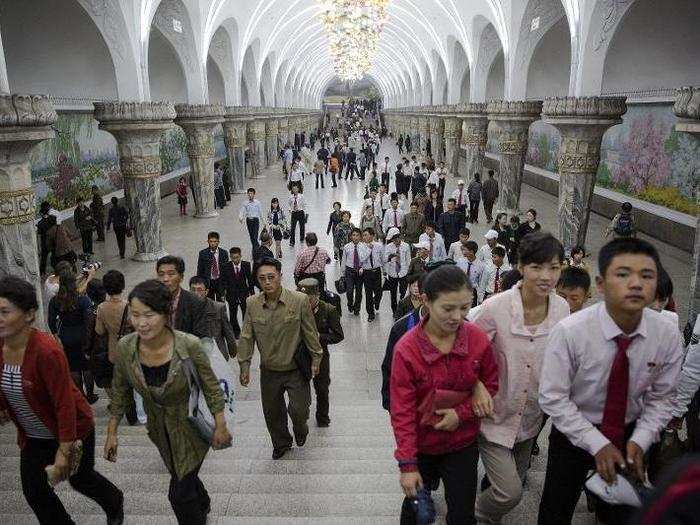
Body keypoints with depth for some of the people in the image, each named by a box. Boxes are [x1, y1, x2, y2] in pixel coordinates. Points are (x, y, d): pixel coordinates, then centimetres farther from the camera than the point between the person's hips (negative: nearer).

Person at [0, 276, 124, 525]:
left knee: (80, 479, 18)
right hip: (33, 436, 6)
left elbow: (64, 402, -28)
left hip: (71, 429, -5)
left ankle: (115, 504, 49)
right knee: (34, 491, 11)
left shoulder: (46, 350, -33)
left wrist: (64, 450, -25)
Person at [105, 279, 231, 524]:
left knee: (180, 495, 0)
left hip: (191, 426, -4)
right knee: (183, 476, 29)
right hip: (159, 429, 5)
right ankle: (203, 505, 61)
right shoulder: (125, 347, -21)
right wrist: (112, 432, 1)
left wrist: (220, 426, -11)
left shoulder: (189, 345, -31)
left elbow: (211, 389, -17)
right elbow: (120, 392, -3)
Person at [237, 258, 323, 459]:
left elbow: (310, 333, -6)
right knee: (272, 412, 15)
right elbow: (246, 337, 0)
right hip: (269, 371, 3)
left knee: (299, 409, 1)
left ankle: (301, 431, 37)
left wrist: (316, 358, -2)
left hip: (296, 369, -3)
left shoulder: (300, 301, -16)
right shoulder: (252, 303, -7)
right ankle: (281, 444, 42)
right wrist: (244, 365, -1)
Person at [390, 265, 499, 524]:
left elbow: (490, 384, 0)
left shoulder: (478, 339, -15)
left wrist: (462, 413, -15)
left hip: (463, 444, 1)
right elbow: (402, 411, -17)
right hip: (421, 444, -1)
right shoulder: (406, 349, -22)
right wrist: (407, 465, -16)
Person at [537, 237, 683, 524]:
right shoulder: (569, 332, -28)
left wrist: (640, 441, -16)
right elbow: (553, 398, -21)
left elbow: (661, 398, -5)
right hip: (573, 433, -2)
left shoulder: (668, 336, -18)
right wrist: (597, 444, -22)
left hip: (629, 436, 3)